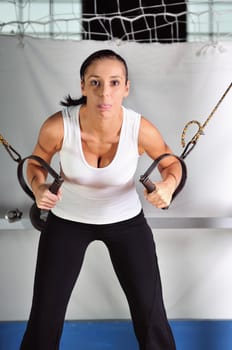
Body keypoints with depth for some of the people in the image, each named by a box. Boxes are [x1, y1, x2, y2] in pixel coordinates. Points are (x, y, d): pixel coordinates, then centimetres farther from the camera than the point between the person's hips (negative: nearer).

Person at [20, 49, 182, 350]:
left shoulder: (141, 129, -28)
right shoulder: (58, 126, -29)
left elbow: (171, 162, -6)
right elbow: (36, 163, -7)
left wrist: (168, 184, -29)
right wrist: (39, 187, -29)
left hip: (126, 220, 0)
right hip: (68, 219, 0)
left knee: (151, 314, 1)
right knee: (44, 314, 4)